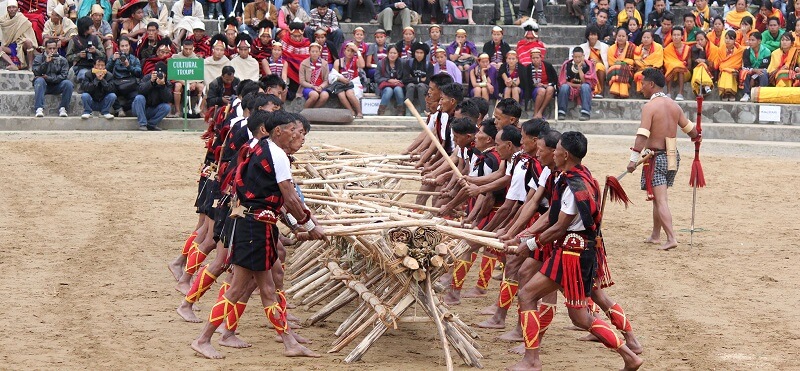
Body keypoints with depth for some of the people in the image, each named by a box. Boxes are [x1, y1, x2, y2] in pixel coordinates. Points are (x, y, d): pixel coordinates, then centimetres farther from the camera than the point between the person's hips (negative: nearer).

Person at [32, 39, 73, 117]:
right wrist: (46, 62, -20)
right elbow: (36, 72, -10)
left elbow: (63, 76, -6)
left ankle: (62, 108, -18)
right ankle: (39, 109, -41)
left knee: (68, 83, -27)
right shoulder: (39, 58, 5)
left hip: (56, 86, 1)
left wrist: (48, 78, -17)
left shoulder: (62, 60, 7)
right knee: (39, 80, -34)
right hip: (43, 85, -1)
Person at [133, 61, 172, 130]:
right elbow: (141, 90, -25)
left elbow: (168, 99, -21)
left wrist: (163, 85, -33)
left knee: (166, 107, -24)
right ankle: (142, 124, -27)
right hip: (140, 109, -1)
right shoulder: (147, 78, -8)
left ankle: (151, 124, -10)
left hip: (153, 111, 1)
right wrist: (151, 81, -37)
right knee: (139, 98, -31)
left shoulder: (168, 84, -5)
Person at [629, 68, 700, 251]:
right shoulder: (674, 105, 9)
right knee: (659, 197, 21)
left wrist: (634, 159, -27)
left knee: (660, 200, -10)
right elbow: (689, 128, 21)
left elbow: (643, 134, -23)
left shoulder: (649, 106, -13)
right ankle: (655, 235, 29)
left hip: (657, 157, -7)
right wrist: (696, 137, 44)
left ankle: (671, 238, -20)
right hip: (673, 156, 7)